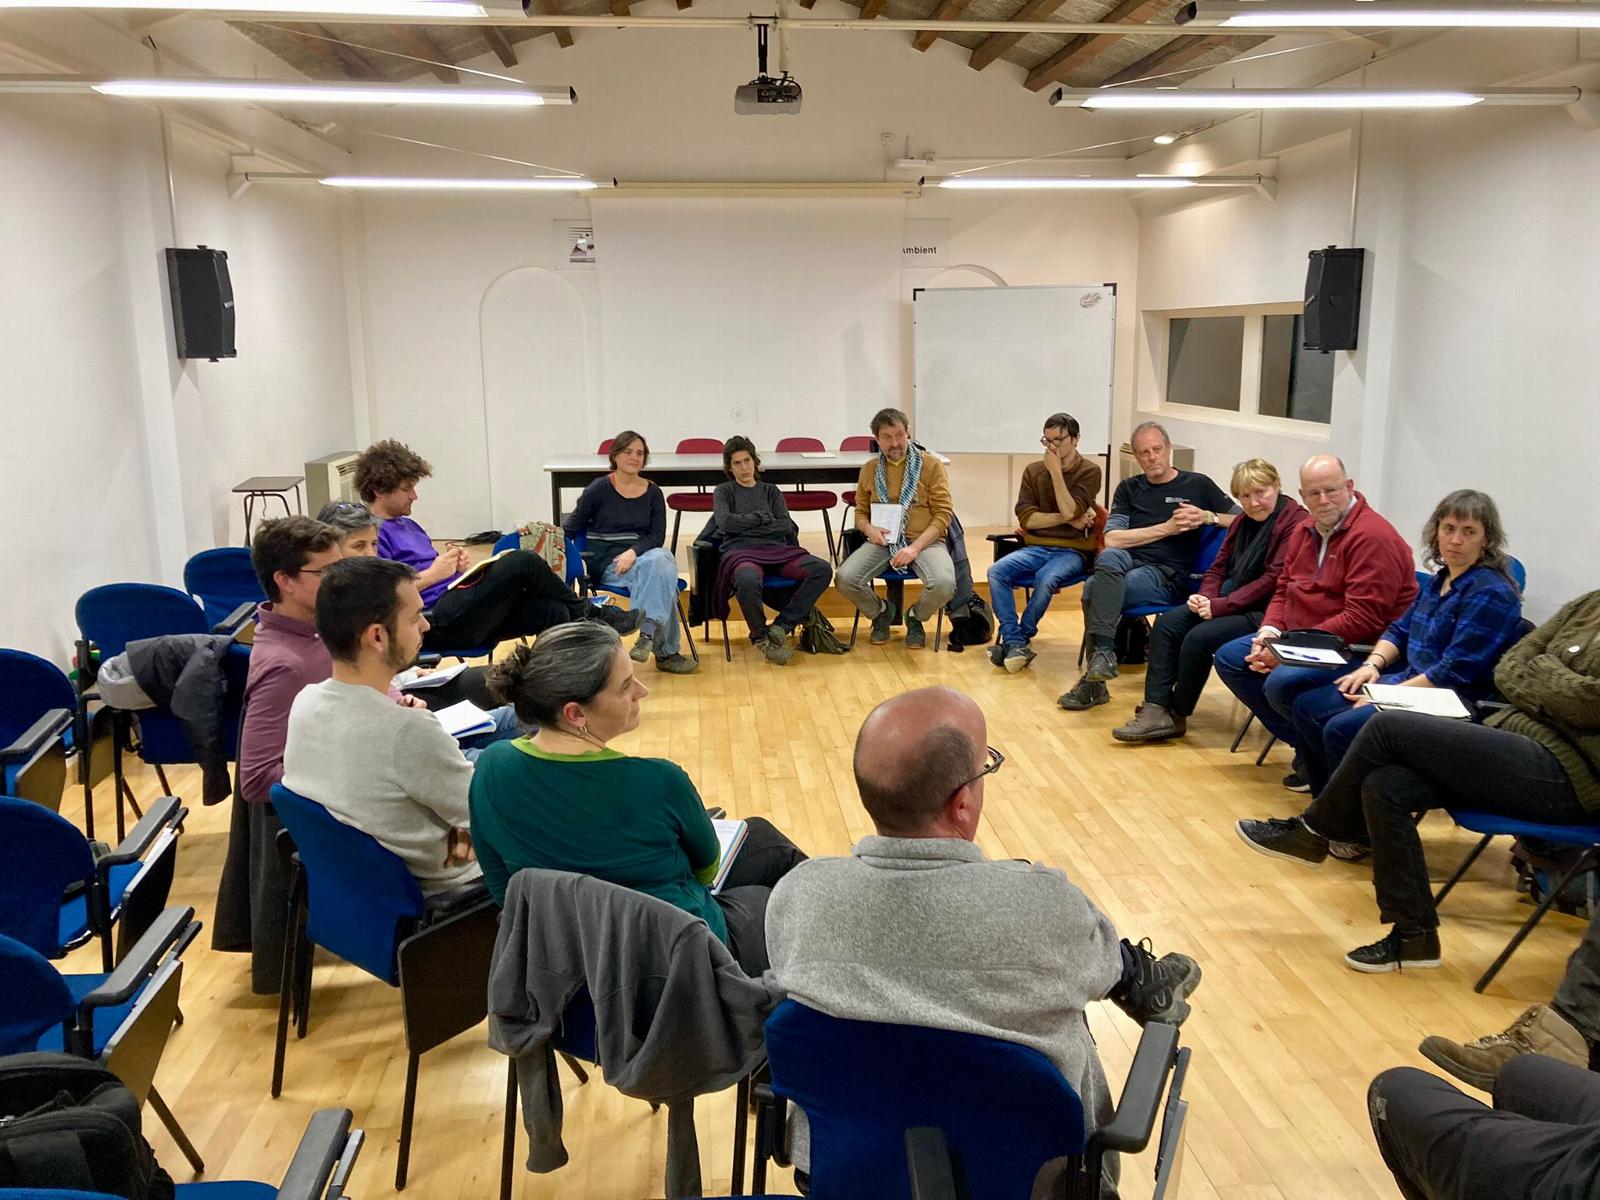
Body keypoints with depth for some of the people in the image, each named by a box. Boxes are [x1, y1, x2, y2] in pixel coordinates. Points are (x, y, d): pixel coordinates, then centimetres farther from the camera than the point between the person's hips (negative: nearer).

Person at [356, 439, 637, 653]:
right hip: (437, 622, -10)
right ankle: (588, 615, 0)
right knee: (521, 563, -18)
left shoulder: (408, 525, 26)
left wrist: (452, 564, 6)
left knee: (553, 612, -12)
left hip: (460, 604, 10)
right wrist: (433, 574, -13)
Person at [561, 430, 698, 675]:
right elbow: (573, 524, 4)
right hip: (607, 561, -3)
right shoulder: (599, 489, 2)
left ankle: (647, 634, -38)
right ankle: (665, 651, -33)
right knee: (661, 578, -32)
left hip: (643, 554, 3)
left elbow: (658, 535, 2)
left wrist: (633, 552, -17)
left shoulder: (653, 493, 10)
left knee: (663, 560, -35)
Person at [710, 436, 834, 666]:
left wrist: (747, 526, 1)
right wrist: (762, 518, 6)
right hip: (741, 551, -4)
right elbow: (725, 522, -1)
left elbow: (786, 526, 9)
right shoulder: (724, 491, 20)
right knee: (748, 582, -43)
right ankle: (761, 638, -16)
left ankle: (780, 627, -22)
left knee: (822, 569, -26)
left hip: (778, 550, 4)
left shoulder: (770, 491, 26)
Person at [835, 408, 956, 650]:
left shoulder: (931, 465, 2)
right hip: (882, 541, 2)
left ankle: (916, 617, 5)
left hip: (925, 540, -2)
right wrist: (869, 529, -5)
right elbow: (860, 512, 21)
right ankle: (880, 612, 10)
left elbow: (943, 513, -2)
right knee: (844, 579, -25)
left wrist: (915, 548, -15)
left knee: (943, 584, -33)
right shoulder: (869, 469, 12)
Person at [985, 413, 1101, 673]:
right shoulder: (1033, 470, 10)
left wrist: (1056, 471, -14)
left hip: (1072, 551, -3)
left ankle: (1017, 640, -17)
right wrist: (1066, 520, -8)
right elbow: (1026, 518, 0)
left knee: (1046, 579, -35)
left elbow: (1070, 511, -14)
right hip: (1035, 547, 4)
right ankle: (1016, 644, -26)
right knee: (996, 571, -25)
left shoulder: (1090, 471, 0)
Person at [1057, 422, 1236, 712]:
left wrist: (1208, 517, -6)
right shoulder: (1129, 488, 19)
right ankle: (1103, 653, -38)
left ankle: (1095, 682, -26)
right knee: (1108, 557, -35)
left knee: (1094, 589, -30)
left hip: (1167, 575, -3)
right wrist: (1167, 528, -3)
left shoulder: (1197, 485, 13)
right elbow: (1112, 539, 4)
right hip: (1127, 562, 3)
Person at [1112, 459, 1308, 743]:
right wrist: (1205, 596, -6)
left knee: (1199, 637, -26)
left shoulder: (1296, 523, -14)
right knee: (1166, 624, -8)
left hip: (1264, 612, -9)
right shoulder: (1243, 522, 16)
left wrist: (1220, 605, -21)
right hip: (1228, 601, 9)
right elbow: (1219, 566, 16)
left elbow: (1274, 580, -20)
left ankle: (1177, 716, -6)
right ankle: (1156, 710, -14)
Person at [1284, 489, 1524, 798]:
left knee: (1341, 729, -26)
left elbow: (1455, 672, -21)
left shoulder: (1491, 593, -15)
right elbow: (1400, 630, 20)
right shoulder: (1440, 580, 12)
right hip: (1407, 681, 9)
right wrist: (1373, 663, -1)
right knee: (1306, 708, 3)